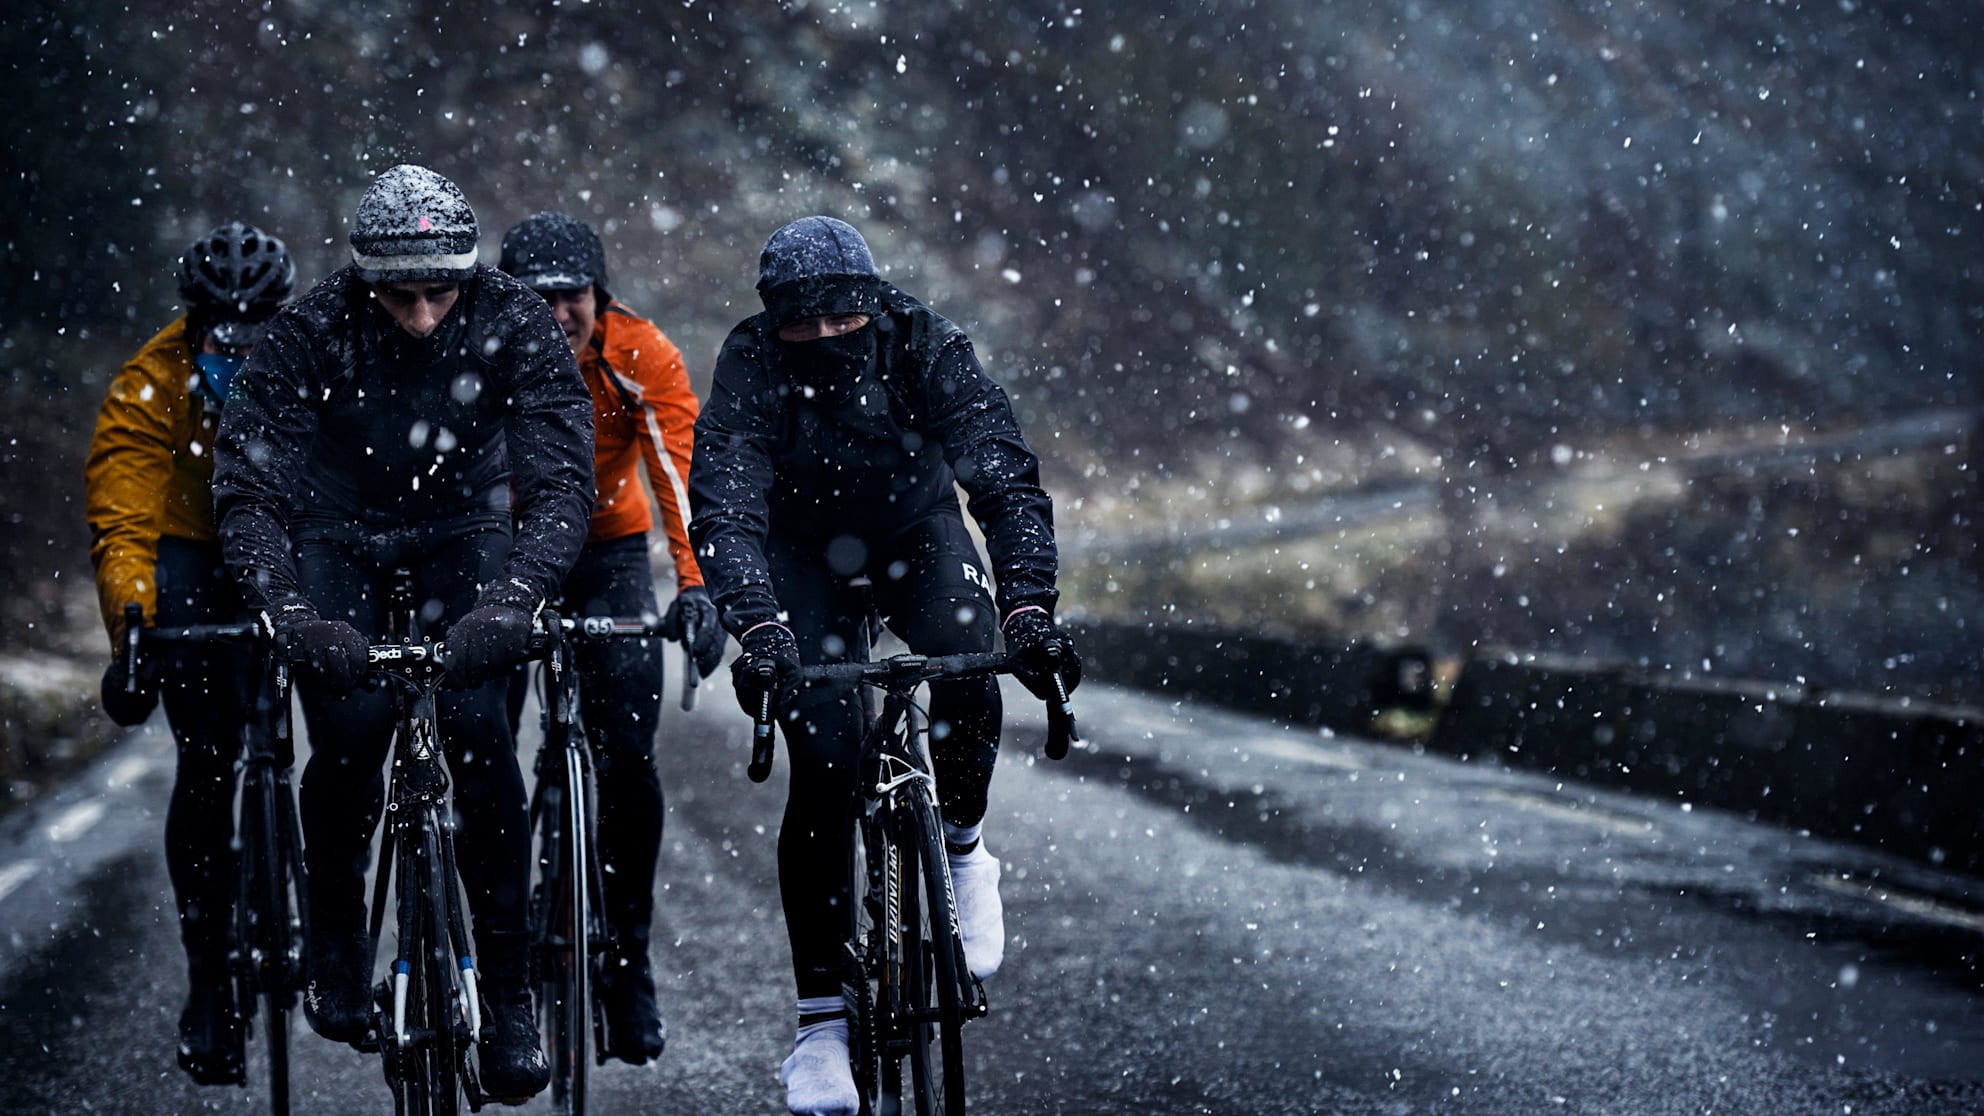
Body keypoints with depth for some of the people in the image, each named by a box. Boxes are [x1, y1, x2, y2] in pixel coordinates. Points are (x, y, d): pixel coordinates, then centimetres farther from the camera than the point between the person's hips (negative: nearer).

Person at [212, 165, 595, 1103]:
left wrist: (515, 600, -47)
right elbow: (248, 485, -29)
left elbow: (560, 480, -30)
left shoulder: (514, 325, -25)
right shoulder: (310, 333, -26)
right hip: (340, 526, 0)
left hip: (465, 523, 0)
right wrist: (286, 609, -46)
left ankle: (508, 999, -11)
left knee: (477, 726, -21)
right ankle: (337, 938, 6)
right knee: (349, 728, -22)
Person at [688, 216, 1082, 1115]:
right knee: (822, 768, -15)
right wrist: (759, 628, -52)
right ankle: (821, 1020, -9)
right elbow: (723, 509, -36)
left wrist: (1029, 605, -48)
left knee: (970, 680, -29)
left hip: (919, 539, 1)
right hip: (807, 558, -1)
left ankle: (961, 849, 3)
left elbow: (1007, 478, -34)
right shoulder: (751, 367, -27)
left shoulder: (925, 348, -26)